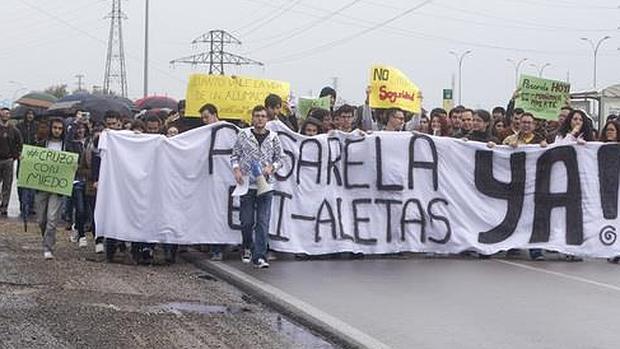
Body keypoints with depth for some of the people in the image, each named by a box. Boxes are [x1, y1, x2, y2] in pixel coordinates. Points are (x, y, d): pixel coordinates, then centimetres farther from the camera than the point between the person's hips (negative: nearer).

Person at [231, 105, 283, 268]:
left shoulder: (273, 137, 4)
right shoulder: (243, 135, 2)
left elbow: (280, 158, 11)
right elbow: (235, 155, 8)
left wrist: (272, 167, -8)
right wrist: (236, 169, -8)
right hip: (247, 183, 0)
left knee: (263, 222, -6)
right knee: (247, 221, 6)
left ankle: (259, 256, -6)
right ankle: (247, 249, 30)